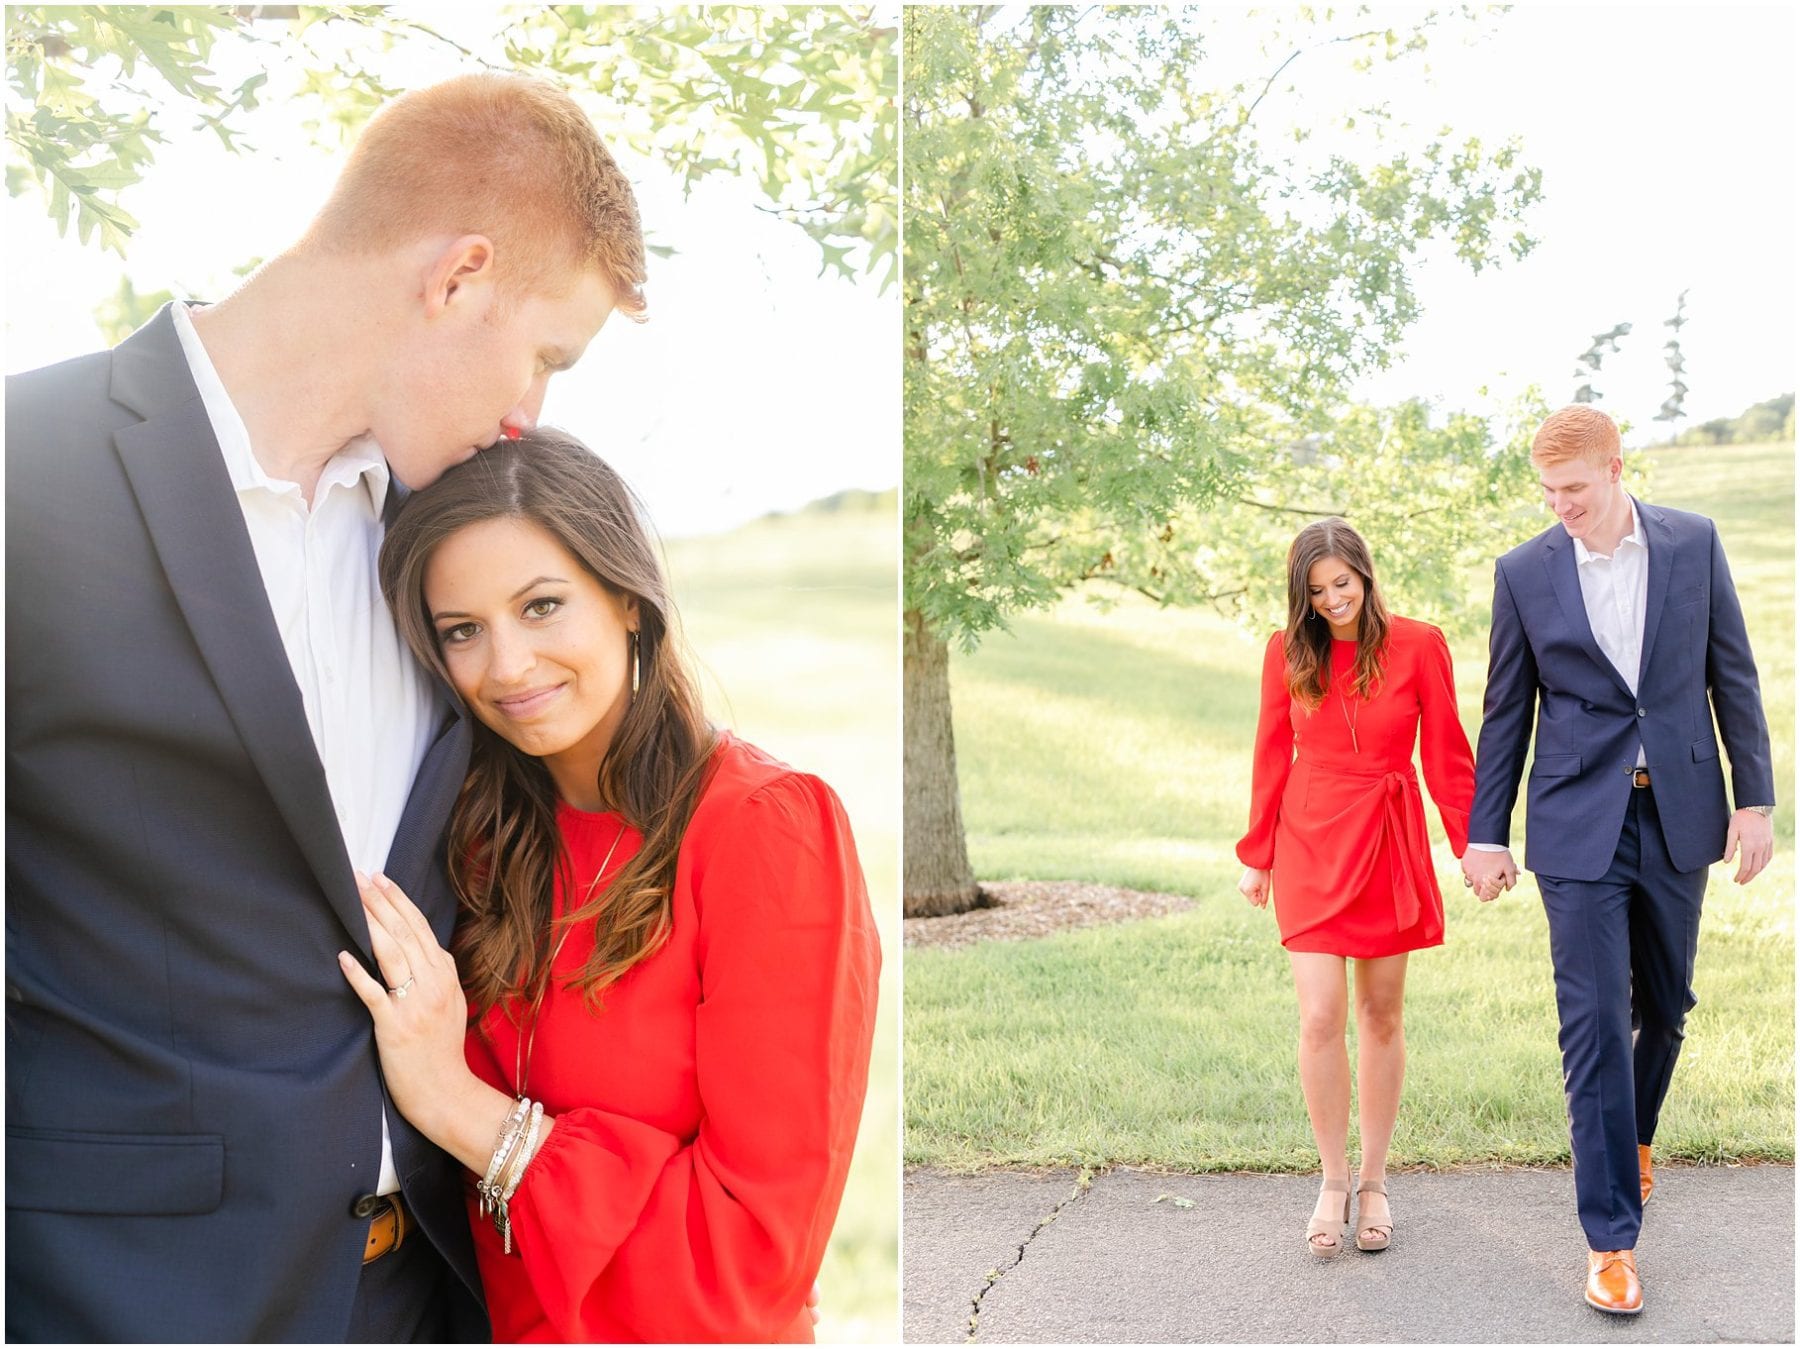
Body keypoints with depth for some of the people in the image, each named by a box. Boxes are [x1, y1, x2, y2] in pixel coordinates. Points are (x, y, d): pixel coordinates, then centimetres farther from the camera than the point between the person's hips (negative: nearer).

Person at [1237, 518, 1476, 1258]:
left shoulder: (1418, 646, -3)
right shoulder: (1287, 651, 1)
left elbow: (1446, 753, 2)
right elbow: (1272, 755, 7)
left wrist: (1474, 843, -2)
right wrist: (1256, 855, 10)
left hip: (1389, 844, 0)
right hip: (1310, 844, 0)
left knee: (1381, 1014, 8)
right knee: (1321, 1018, -7)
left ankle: (1373, 1182, 21)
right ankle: (1332, 1181, 9)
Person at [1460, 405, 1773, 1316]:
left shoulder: (1693, 543, 0)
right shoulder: (1524, 572, -2)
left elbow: (1732, 675, 4)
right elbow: (1506, 711, 3)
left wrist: (1754, 797, 0)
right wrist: (1486, 833, 2)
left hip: (1678, 813, 2)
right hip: (1578, 822, -2)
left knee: (1664, 1004, 16)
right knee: (1595, 1022, -5)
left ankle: (1633, 1136, 44)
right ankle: (1612, 1237, 1)